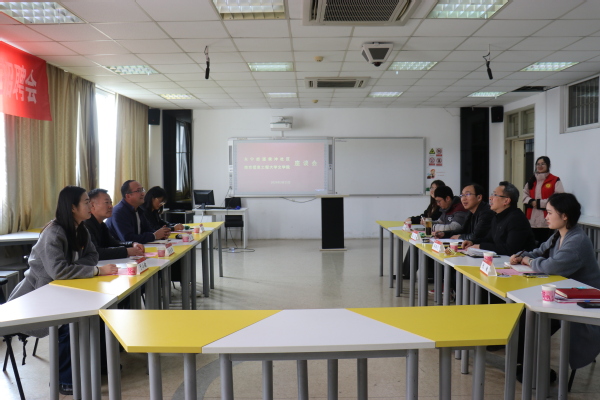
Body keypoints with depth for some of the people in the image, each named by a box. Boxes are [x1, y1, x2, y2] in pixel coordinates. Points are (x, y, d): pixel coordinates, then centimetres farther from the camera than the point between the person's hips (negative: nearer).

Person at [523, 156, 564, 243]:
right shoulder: (531, 180, 18)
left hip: (546, 220, -5)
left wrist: (540, 203, -14)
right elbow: (524, 194, 14)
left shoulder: (555, 180, -2)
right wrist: (532, 202, -7)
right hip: (532, 220, 5)